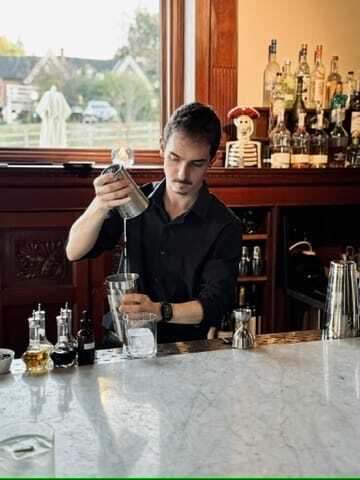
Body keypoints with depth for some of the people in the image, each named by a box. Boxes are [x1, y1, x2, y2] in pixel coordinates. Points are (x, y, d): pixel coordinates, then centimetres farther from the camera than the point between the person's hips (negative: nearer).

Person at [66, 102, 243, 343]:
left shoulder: (225, 226, -5)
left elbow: (215, 306, -12)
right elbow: (74, 252, -5)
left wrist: (161, 311, -31)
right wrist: (100, 206, -24)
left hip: (185, 350, -2)